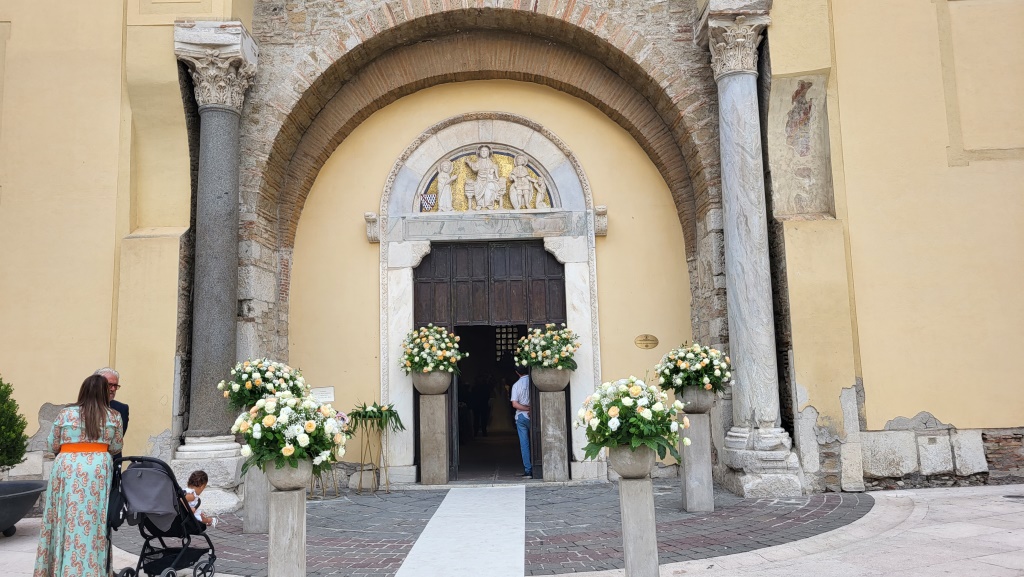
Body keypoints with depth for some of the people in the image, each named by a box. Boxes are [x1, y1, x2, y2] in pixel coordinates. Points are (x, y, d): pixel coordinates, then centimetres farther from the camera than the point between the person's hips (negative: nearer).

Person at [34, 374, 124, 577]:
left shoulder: (65, 413, 1)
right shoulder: (114, 416, 2)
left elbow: (52, 445, 7)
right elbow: (115, 448, 7)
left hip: (67, 468, 0)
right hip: (99, 469, 0)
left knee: (66, 518, 8)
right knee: (94, 519, 5)